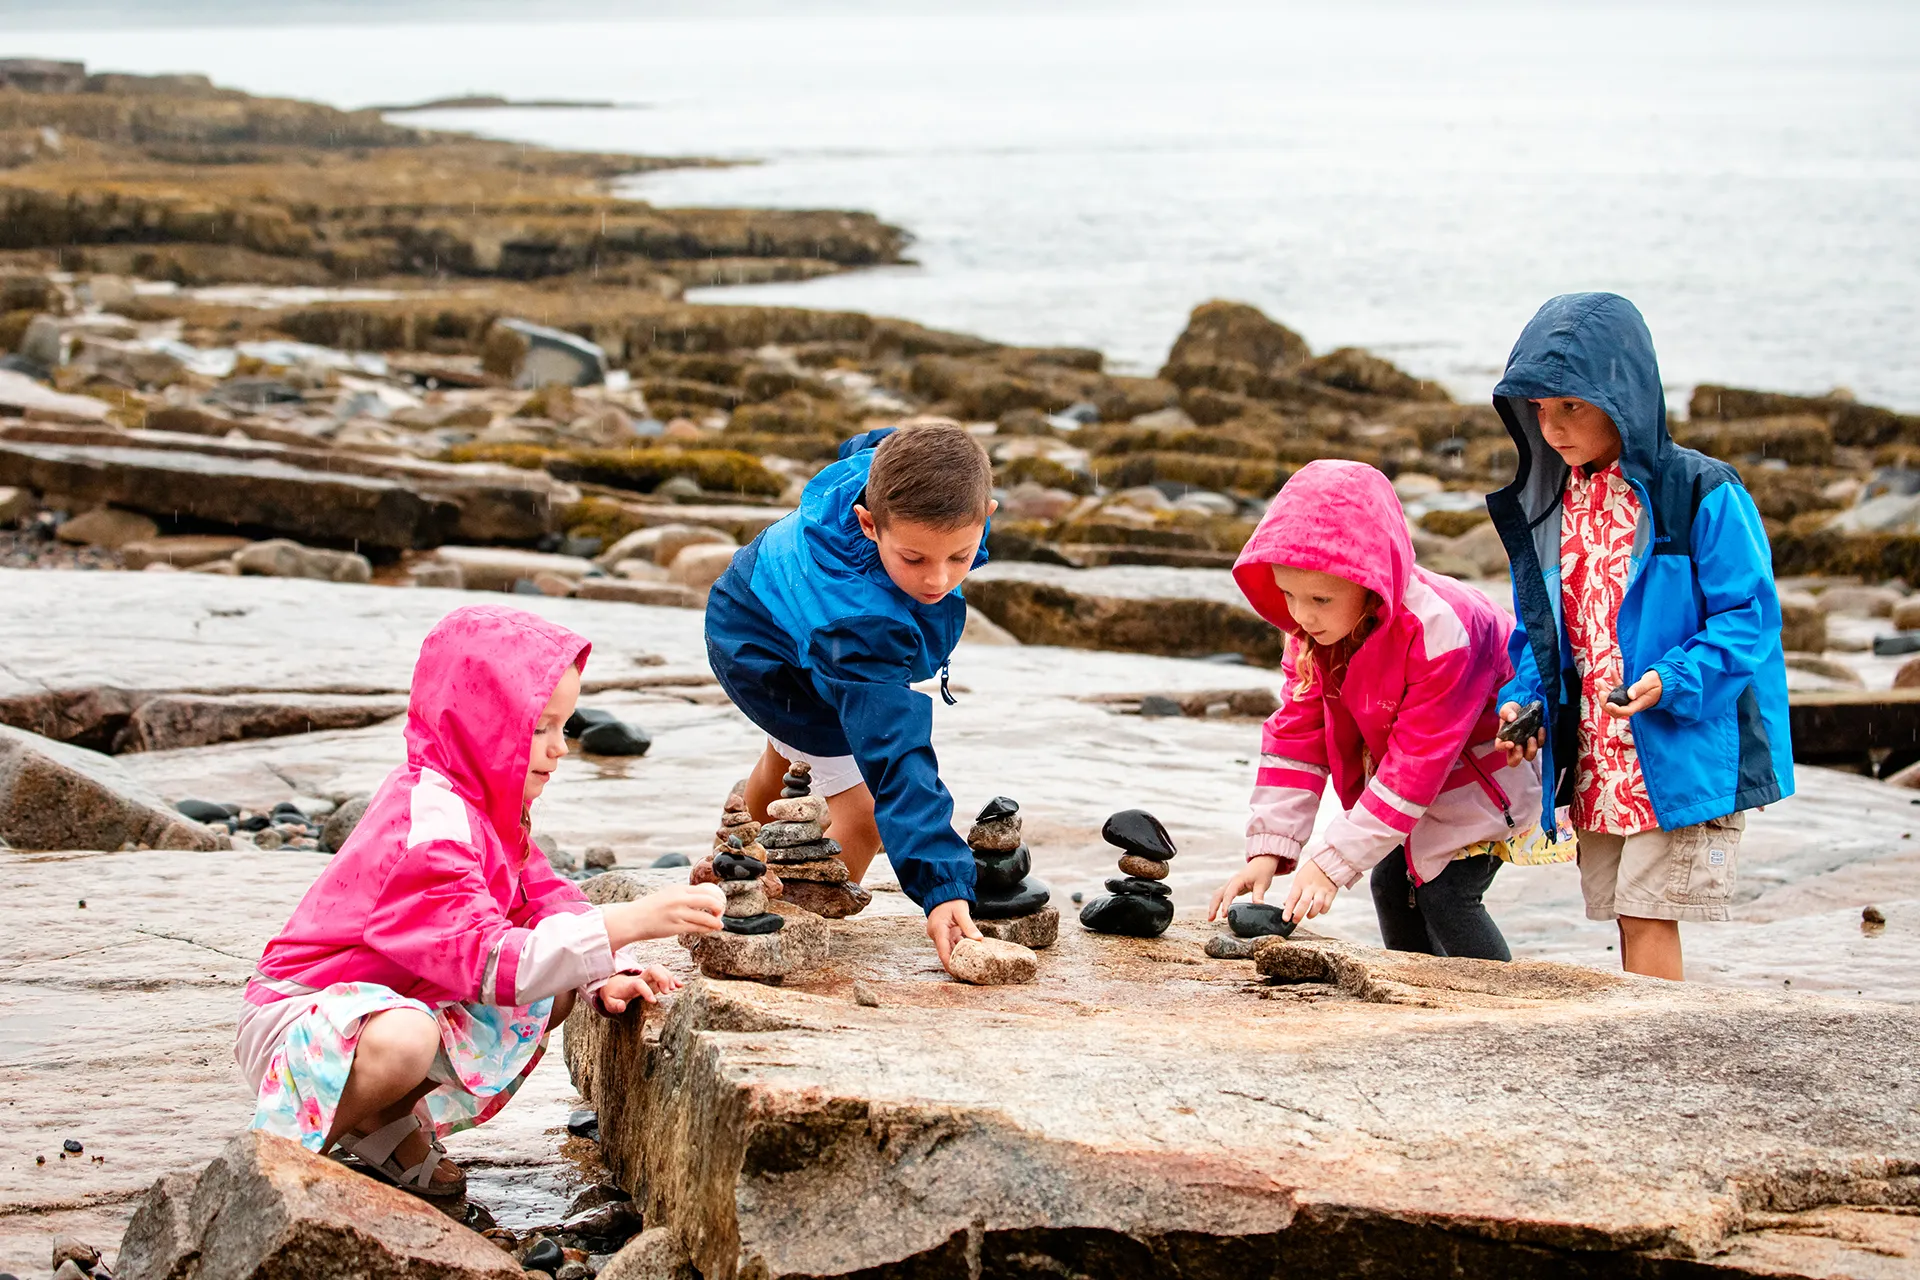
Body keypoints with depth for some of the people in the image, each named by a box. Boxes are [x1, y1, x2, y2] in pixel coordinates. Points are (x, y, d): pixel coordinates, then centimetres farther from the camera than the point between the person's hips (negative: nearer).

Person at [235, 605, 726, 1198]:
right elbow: (489, 960, -37)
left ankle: (387, 1128, 3)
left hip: (396, 1001, 10)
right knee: (404, 1039, -42)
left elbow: (546, 897, 5)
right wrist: (630, 921, -42)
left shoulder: (483, 805, 5)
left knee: (557, 992, 2)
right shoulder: (428, 827, -28)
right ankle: (292, 1151, -13)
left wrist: (608, 975, -16)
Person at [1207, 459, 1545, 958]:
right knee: (1393, 882, 2)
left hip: (1491, 763, -7)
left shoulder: (1438, 633, -38)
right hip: (1414, 757, 7)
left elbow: (1415, 766, -34)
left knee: (1445, 892, -17)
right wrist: (1267, 850, -23)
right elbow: (1296, 736, -13)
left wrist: (1331, 862, -35)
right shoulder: (1314, 627, -15)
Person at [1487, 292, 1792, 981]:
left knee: (1649, 919, -9)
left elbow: (1748, 616, -12)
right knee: (1628, 923, 10)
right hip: (1594, 763, 6)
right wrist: (1524, 700, -1)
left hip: (1682, 759, -6)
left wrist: (1674, 681, -25)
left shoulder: (1702, 494, -11)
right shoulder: (1545, 508, 9)